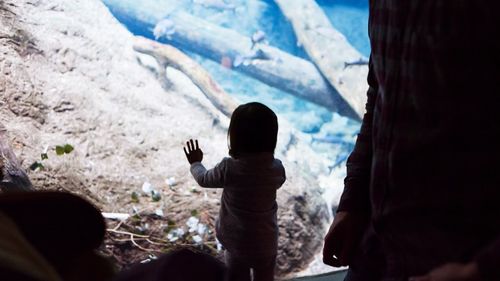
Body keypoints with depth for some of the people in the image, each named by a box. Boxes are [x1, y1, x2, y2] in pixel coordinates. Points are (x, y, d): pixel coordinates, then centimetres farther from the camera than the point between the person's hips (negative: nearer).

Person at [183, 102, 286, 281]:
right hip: (266, 241, 1)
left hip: (236, 241, -1)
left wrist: (195, 163, 20)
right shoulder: (277, 169, -17)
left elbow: (204, 179, -1)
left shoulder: (229, 168, -22)